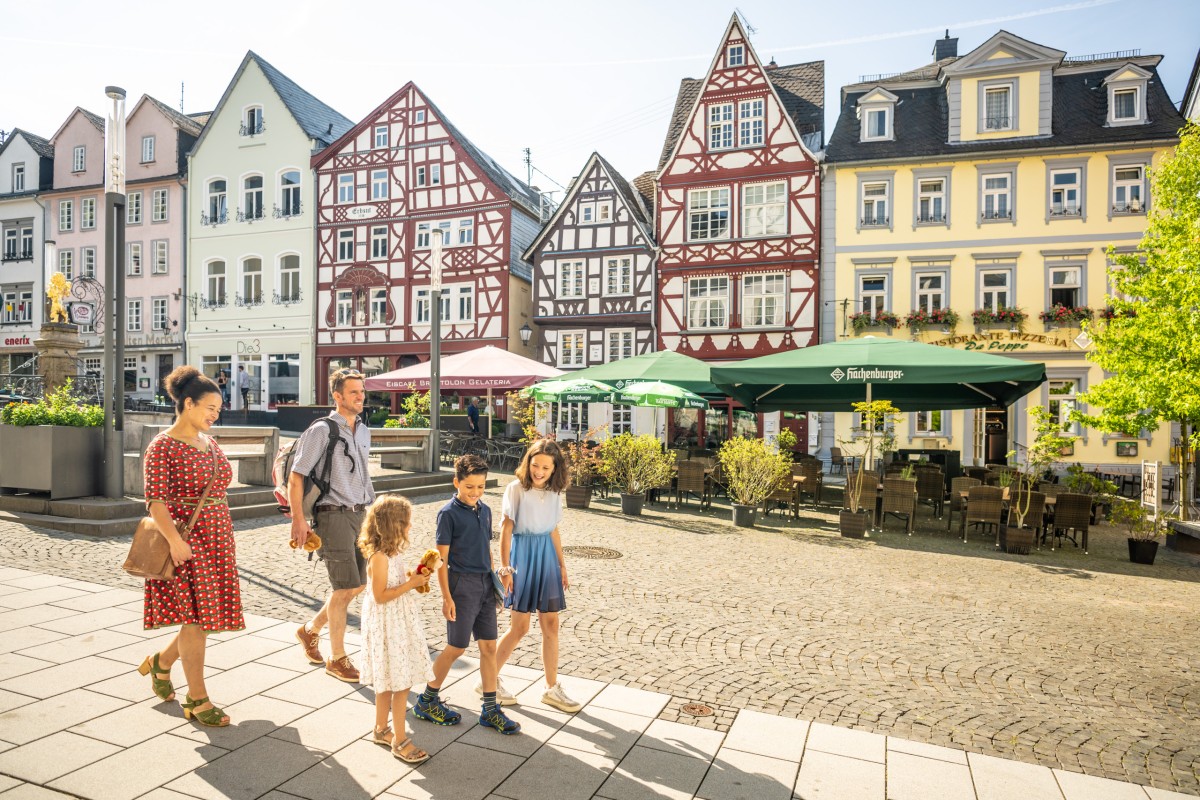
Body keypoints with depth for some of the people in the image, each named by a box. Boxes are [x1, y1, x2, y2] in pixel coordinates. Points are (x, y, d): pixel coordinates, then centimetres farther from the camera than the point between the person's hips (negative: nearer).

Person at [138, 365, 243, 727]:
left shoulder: (209, 443, 12)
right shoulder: (163, 446, -10)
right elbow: (155, 499, -16)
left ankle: (161, 662, 39)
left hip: (217, 540, 8)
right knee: (195, 619, -1)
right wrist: (175, 540, -25)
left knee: (209, 616, 13)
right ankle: (197, 700, 12)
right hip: (186, 542, -7)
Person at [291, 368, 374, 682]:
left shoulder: (363, 431, 13)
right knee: (345, 587, -3)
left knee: (358, 584, 13)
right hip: (334, 515, -8)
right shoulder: (322, 431, -10)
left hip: (360, 514, 8)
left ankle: (310, 630, 35)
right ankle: (337, 659, 15)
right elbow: (296, 477, -10)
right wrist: (299, 519, -13)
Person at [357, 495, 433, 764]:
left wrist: (415, 579, 5)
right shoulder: (379, 557, -22)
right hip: (387, 624, -9)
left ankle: (381, 729, 33)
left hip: (400, 622, 9)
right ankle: (399, 741, 8)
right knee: (399, 683, -2)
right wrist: (411, 584, -23)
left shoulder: (393, 553, 7)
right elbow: (380, 596, -22)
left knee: (388, 682, 19)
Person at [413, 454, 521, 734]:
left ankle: (490, 710, 19)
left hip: (485, 585, 6)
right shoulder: (448, 513, -12)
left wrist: (494, 581, 15)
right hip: (462, 584, -6)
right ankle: (426, 701, 26)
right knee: (457, 647, 5)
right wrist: (447, 597, -14)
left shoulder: (485, 510, 8)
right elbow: (441, 558, -12)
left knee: (489, 646, 9)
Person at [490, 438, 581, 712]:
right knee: (519, 627, 1)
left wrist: (562, 565, 14)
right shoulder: (516, 489, -11)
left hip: (547, 558, 5)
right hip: (522, 556, -5)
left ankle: (552, 689, 21)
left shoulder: (554, 492, 4)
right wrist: (505, 568, -14)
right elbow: (506, 531, -11)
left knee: (551, 624, 8)